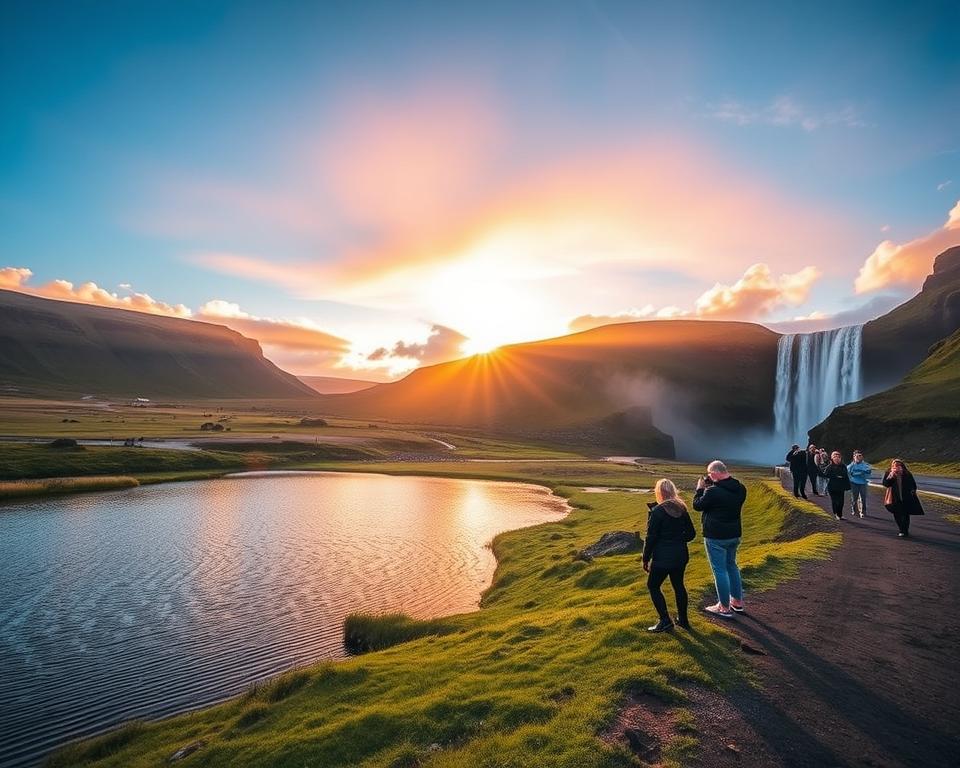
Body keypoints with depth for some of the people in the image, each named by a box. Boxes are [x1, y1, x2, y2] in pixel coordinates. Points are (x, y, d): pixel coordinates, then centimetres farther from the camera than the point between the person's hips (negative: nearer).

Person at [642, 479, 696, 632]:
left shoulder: (657, 511, -18)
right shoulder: (682, 508, 1)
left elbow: (651, 538, -16)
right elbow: (691, 533, 7)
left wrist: (646, 559, -6)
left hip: (662, 558, -7)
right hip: (681, 555, 7)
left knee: (653, 586, 9)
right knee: (678, 585, 21)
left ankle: (665, 622, 9)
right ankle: (683, 619, 33)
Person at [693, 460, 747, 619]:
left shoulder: (712, 492, -24)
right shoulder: (740, 488, 0)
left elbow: (697, 505, -11)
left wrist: (700, 488, 1)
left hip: (716, 537, -8)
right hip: (734, 534, 8)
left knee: (720, 570, 3)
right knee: (732, 566, 23)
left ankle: (725, 608, 13)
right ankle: (737, 602, 33)